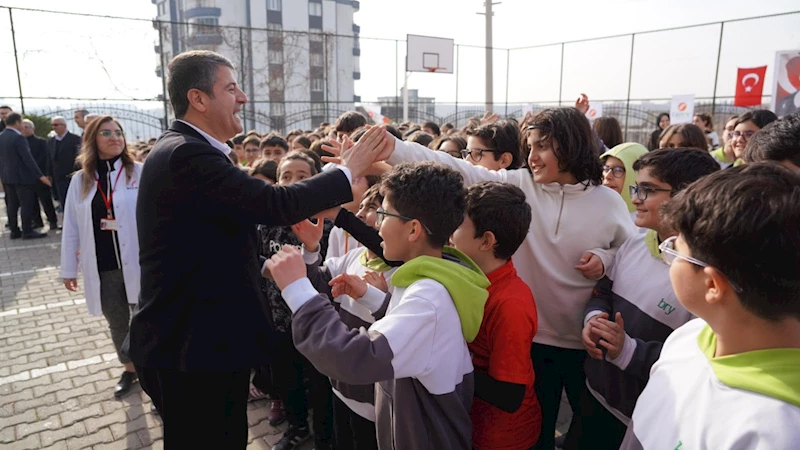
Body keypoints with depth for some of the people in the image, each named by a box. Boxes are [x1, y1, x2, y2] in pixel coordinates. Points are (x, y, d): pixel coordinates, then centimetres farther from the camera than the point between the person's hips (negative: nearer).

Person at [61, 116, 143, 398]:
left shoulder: (140, 172, -4)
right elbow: (71, 228, 8)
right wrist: (69, 268, 8)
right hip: (101, 268, 4)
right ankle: (129, 369, 38)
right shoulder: (80, 180, 6)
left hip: (138, 263, -3)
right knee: (117, 324, 18)